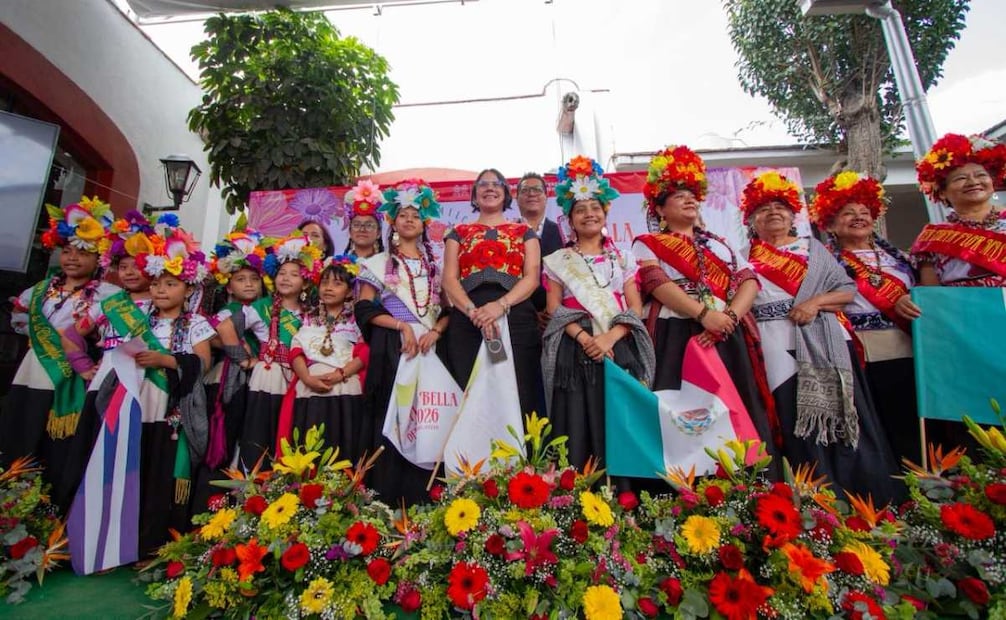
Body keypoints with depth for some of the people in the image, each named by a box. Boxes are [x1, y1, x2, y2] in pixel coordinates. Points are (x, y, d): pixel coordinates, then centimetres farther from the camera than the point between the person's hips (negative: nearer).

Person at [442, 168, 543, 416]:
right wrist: (473, 311, -13)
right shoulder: (459, 233, 18)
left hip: (516, 320, 0)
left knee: (518, 397, -4)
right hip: (467, 323, 1)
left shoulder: (524, 232, 17)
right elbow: (449, 279, 6)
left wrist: (501, 304, -15)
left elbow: (532, 277, 3)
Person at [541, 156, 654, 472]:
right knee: (578, 424, -5)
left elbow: (636, 307, 5)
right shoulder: (558, 260, 10)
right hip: (575, 352, -1)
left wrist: (610, 337, -13)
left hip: (619, 348, 2)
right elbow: (554, 308, 1)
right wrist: (584, 337, -16)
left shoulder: (622, 258, 14)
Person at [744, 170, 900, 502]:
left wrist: (816, 302, -9)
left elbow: (848, 289, 9)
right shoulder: (747, 258, 10)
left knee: (845, 414, -1)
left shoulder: (813, 247, 16)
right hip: (780, 347, -1)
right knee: (799, 420, -3)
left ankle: (871, 496, 13)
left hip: (826, 341, 2)